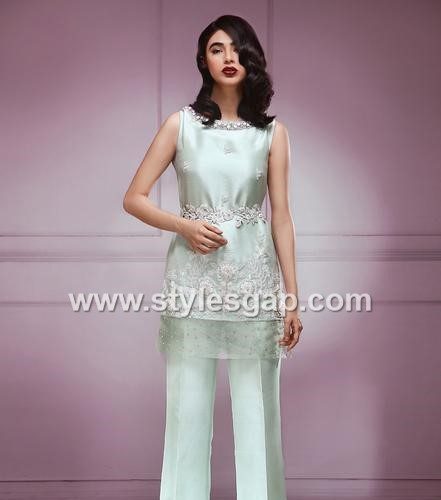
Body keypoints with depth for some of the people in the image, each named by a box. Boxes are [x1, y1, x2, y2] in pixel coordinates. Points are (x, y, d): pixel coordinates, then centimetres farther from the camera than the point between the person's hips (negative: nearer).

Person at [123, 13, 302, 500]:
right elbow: (134, 198, 4)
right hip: (192, 278, 0)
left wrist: (292, 297, 1)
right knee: (188, 408, 6)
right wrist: (183, 225, -13)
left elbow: (280, 216, 4)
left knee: (256, 409, 6)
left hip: (254, 277, 1)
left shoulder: (272, 131, 5)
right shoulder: (181, 123, 2)